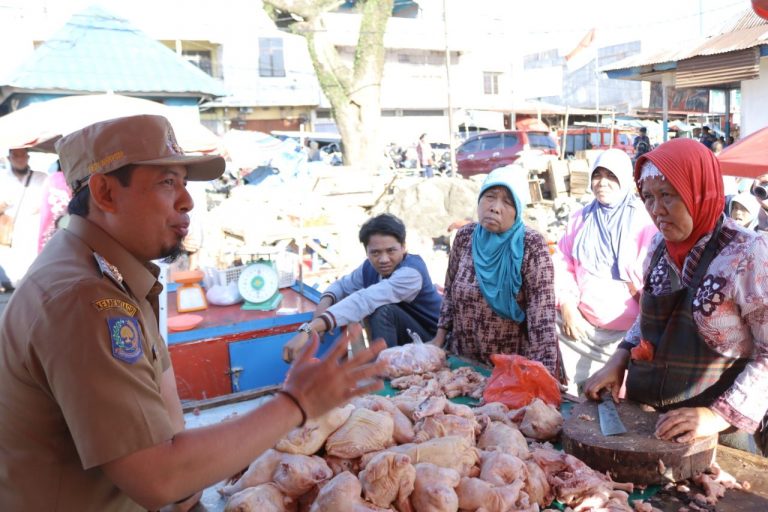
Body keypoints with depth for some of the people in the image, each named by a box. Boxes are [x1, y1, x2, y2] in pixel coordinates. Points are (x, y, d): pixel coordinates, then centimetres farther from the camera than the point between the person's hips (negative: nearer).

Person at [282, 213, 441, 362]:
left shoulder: (412, 272, -28)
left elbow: (364, 300, -40)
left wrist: (308, 329, -50)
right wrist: (325, 301, -16)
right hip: (407, 338, 8)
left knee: (383, 309, -28)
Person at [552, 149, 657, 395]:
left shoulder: (644, 220, -7)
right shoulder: (581, 217, 11)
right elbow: (562, 263, 9)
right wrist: (567, 305, -5)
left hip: (624, 331, -3)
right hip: (579, 323, 4)